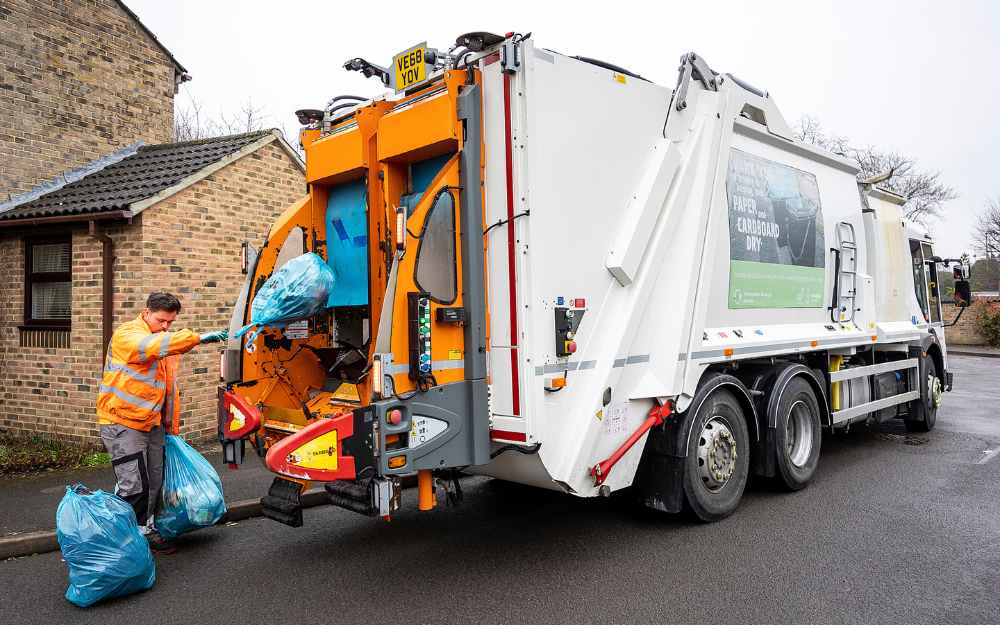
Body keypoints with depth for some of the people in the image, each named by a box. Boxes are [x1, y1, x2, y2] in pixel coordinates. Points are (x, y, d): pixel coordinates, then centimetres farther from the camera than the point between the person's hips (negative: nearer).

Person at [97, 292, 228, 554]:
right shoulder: (127, 335, -11)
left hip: (153, 423, 8)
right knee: (134, 485, -5)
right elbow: (152, 346, -35)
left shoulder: (166, 340, 15)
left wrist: (172, 425, 20)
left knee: (153, 483, 13)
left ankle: (145, 529, 28)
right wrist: (199, 338, -44)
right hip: (123, 422, -8)